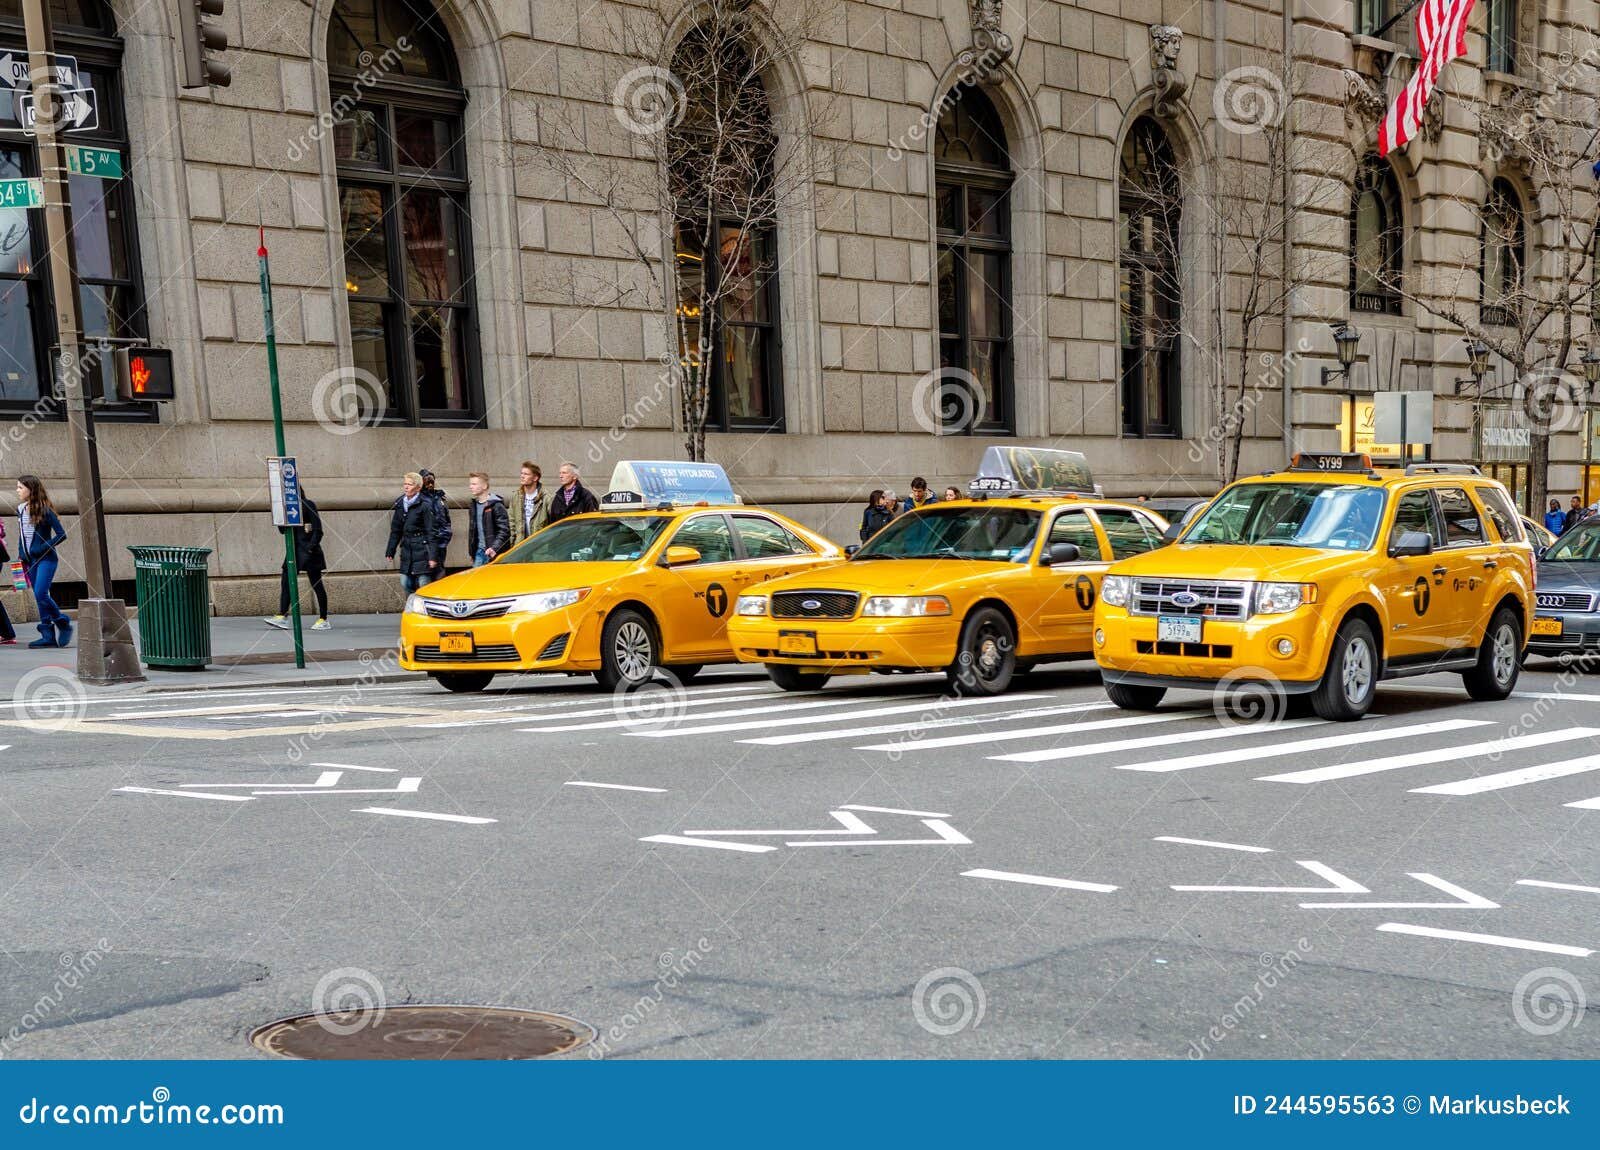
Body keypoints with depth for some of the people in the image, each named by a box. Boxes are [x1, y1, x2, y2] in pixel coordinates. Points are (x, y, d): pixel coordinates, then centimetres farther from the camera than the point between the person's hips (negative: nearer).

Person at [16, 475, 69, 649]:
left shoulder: (45, 510, -12)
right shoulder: (21, 509, 9)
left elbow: (62, 534, -13)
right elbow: (21, 535, 19)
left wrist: (43, 547, -18)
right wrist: (21, 555, 10)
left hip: (46, 559, -7)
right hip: (30, 560, 7)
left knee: (41, 594, -17)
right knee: (40, 597, 6)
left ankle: (63, 623, 1)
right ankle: (48, 635, 8)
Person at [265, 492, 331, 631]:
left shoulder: (308, 505, -7)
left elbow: (318, 529, -12)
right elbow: (284, 530, 15)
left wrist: (312, 546, -20)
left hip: (308, 551, -8)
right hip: (294, 550, 8)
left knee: (316, 584, -2)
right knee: (285, 581, 1)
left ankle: (324, 620, 3)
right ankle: (282, 617, 1)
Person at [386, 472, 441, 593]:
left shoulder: (425, 505, -9)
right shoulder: (400, 504, 11)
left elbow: (432, 532, -11)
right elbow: (395, 530, 18)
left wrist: (433, 556, -16)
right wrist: (390, 551, 17)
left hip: (422, 550, -6)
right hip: (407, 550, 6)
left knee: (424, 585, -5)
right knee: (405, 583, 6)